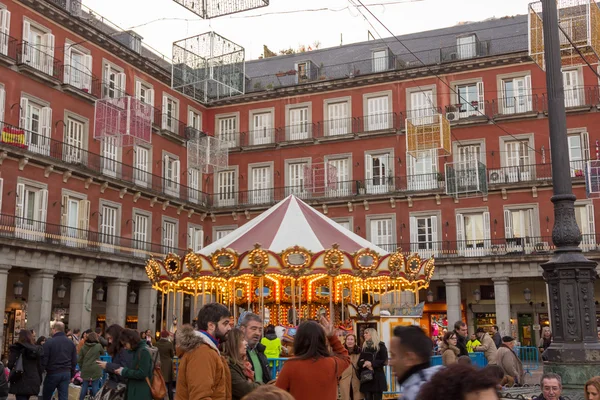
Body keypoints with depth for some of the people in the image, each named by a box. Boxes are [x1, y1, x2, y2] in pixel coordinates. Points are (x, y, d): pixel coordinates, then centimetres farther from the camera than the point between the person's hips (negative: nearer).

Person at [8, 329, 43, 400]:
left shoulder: (16, 348, -9)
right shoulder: (37, 349, 6)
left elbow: (10, 365, -12)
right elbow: (40, 367, 7)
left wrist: (7, 364, 12)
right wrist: (39, 381, 16)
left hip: (21, 382, -5)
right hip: (33, 382, 5)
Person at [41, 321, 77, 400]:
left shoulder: (49, 342, -11)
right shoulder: (71, 343, 7)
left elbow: (44, 360, -11)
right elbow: (74, 361, 10)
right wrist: (71, 375, 18)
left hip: (52, 373, -4)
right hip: (66, 373, 4)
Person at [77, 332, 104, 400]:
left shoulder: (83, 347, 1)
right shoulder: (98, 346, -6)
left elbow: (79, 359, 2)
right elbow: (103, 353, 14)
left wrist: (81, 367, 15)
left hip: (85, 370, 3)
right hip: (95, 370, -3)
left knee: (84, 386, 12)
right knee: (95, 386, 2)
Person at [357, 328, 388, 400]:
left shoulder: (380, 346, 0)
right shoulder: (364, 347, 15)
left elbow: (384, 361, -7)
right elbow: (359, 362, 9)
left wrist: (372, 363, -17)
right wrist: (364, 363, -13)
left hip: (377, 378, -4)